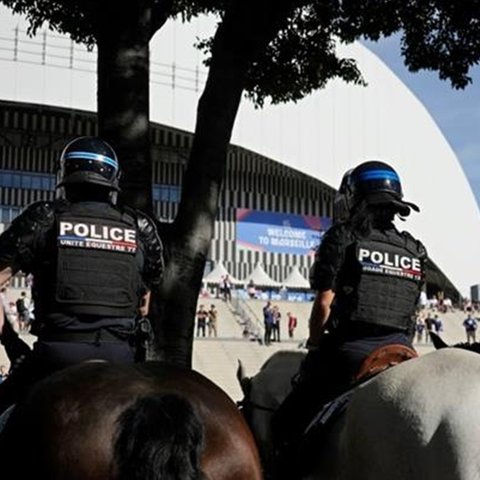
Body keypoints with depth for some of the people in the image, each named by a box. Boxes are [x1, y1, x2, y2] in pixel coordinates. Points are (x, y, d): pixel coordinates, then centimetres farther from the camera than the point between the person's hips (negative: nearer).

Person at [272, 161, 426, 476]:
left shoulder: (343, 236, -2)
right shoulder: (416, 251, 13)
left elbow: (324, 303, -5)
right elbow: (411, 310, 14)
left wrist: (313, 348, 8)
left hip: (349, 349, -5)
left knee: (288, 425, 7)